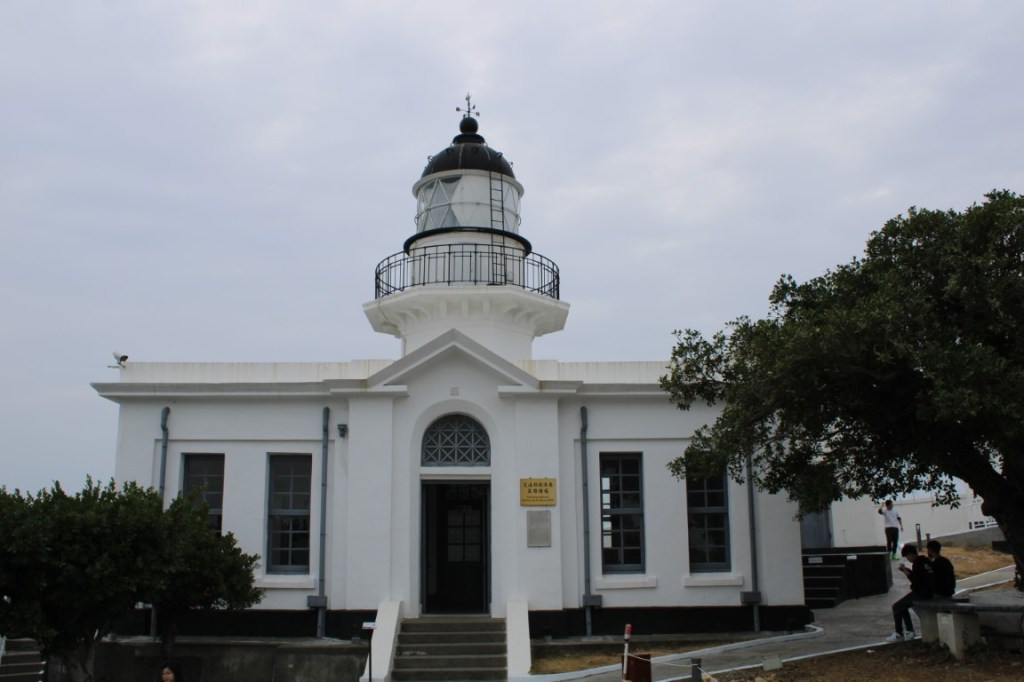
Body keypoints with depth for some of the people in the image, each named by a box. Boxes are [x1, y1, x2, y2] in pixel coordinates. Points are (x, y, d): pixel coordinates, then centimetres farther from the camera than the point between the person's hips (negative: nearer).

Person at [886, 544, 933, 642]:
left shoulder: (917, 563, -18)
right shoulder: (925, 561, 12)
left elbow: (915, 581, -21)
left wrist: (906, 572, -12)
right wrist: (907, 570, 15)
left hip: (921, 594, -10)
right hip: (927, 592, 10)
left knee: (896, 607, -2)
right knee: (902, 606, 23)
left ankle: (898, 634, 3)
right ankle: (909, 631, 21)